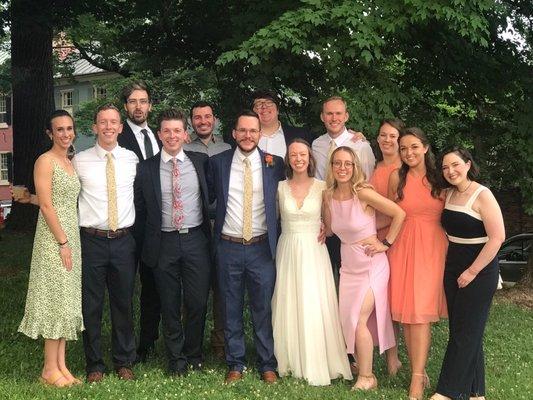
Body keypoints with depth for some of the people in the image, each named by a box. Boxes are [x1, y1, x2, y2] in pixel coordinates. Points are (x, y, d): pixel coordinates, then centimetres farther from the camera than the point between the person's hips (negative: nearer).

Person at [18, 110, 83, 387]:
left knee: (67, 301, 9)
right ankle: (50, 369, 6)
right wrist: (63, 242, -17)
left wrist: (71, 241, 11)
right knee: (55, 299, -4)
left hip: (71, 236, 8)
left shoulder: (70, 162, 15)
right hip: (53, 238, -8)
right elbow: (46, 206, -15)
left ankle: (61, 365, 16)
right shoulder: (45, 161, -9)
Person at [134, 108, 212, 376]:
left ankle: (194, 354, 25)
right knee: (170, 306, 8)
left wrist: (210, 232, 7)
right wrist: (146, 244, 5)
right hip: (164, 243, 0)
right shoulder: (146, 169, 1)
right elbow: (140, 210, 6)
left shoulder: (201, 162, 3)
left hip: (195, 240, 1)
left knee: (198, 303, 4)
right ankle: (176, 359, 23)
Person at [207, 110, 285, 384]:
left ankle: (267, 364, 21)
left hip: (262, 248, -1)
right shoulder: (218, 162, 1)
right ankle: (235, 364, 24)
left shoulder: (274, 164, 0)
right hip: (228, 248, 1)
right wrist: (214, 223, 3)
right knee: (231, 309, 10)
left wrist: (276, 241, 3)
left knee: (263, 309, 6)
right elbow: (208, 197, 10)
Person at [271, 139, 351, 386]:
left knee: (315, 307, -2)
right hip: (288, 251, 1)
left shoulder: (322, 187, 0)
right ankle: (291, 361, 19)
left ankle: (317, 364, 9)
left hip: (314, 251, -1)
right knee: (288, 307, 5)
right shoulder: (280, 187, 2)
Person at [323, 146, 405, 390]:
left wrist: (386, 244, -10)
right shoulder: (328, 196, -1)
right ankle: (362, 367, 23)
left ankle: (367, 378, 5)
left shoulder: (363, 193, -18)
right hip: (348, 266, 6)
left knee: (358, 320, -10)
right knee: (347, 320, 6)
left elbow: (399, 214, -14)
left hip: (371, 264, -6)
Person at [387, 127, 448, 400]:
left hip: (432, 247, -1)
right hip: (403, 247, 1)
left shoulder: (439, 178, 5)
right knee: (406, 313, 1)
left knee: (421, 312, -8)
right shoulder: (397, 177, 4)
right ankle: (419, 371, 13)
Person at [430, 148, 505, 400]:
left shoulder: (482, 196, -14)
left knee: (465, 331, 0)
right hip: (452, 269, 7)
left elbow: (497, 237, -19)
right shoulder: (448, 195, 7)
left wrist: (472, 271, -17)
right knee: (460, 329, 11)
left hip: (480, 271, -7)